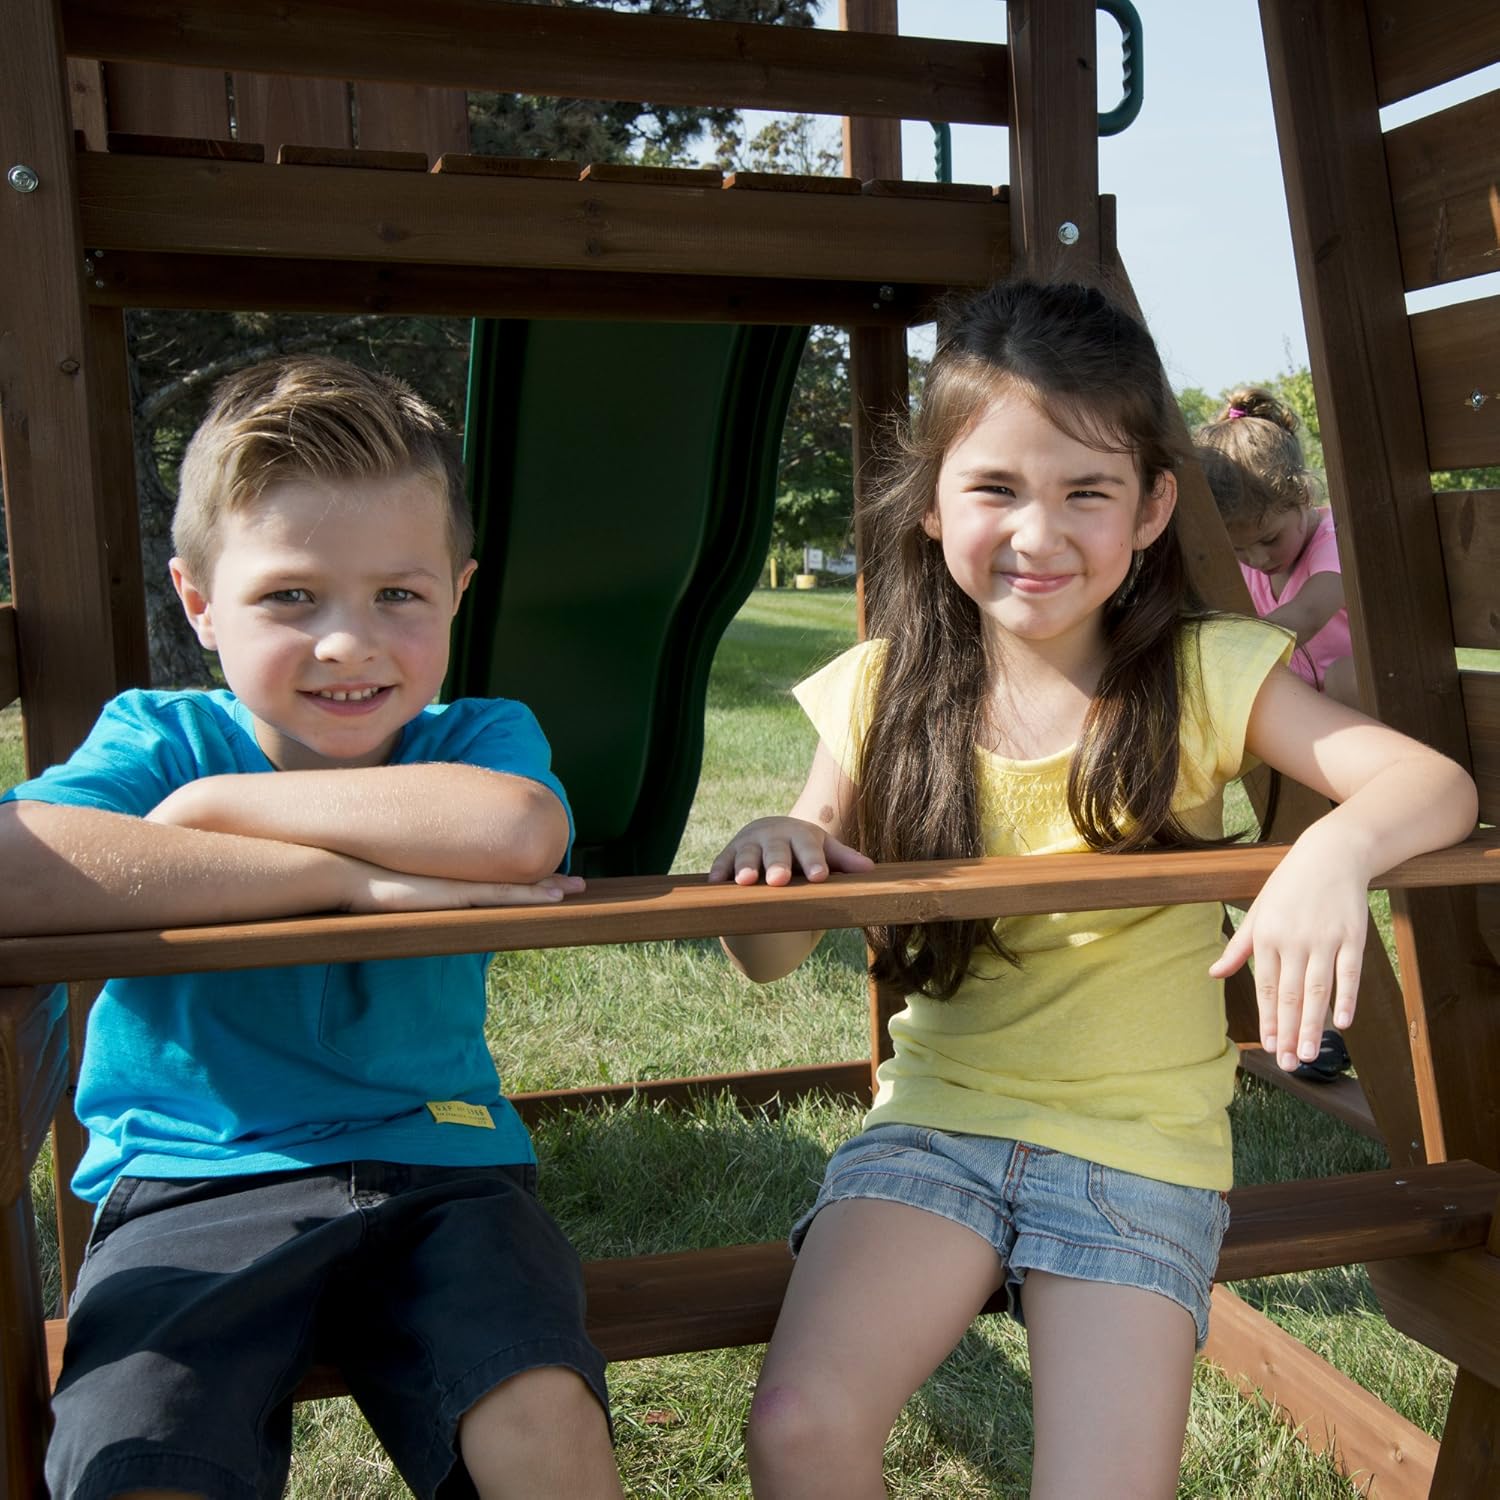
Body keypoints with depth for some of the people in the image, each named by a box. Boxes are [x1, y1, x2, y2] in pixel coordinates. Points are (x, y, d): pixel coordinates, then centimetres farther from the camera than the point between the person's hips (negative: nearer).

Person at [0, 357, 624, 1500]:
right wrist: (355, 876, -25)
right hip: (192, 1181, 0)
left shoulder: (478, 737, 1)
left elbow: (518, 831, -27)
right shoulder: (158, 738, -2)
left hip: (437, 1161, 1)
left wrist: (219, 802, -17)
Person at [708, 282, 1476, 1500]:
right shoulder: (881, 694, -1)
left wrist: (1335, 849, -34)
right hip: (936, 1125, 1)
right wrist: (770, 858, -20)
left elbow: (1439, 786, -12)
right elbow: (772, 959, 3)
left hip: (1141, 1156, -1)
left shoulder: (1207, 676, -5)